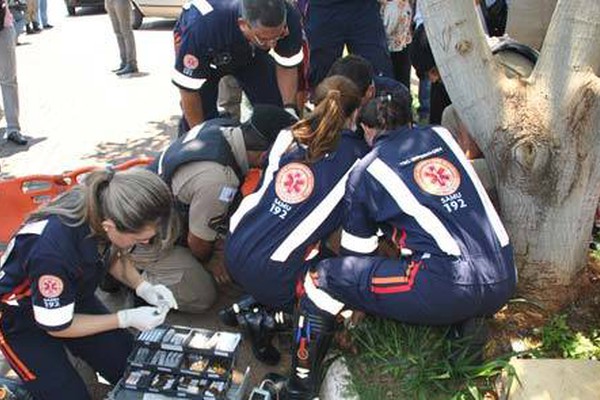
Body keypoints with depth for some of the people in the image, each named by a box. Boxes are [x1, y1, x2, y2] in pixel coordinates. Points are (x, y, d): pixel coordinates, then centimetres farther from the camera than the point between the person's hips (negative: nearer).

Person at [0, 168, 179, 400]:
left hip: (74, 297, 6)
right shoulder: (53, 252, -42)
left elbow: (114, 256, 0)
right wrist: (127, 318, -22)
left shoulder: (104, 207, -25)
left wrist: (144, 288, -15)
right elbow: (57, 326, -23)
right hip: (19, 318, -5)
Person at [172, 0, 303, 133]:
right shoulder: (203, 26, -44)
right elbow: (188, 88, -31)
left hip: (252, 51, 3)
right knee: (203, 112, -16)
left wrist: (289, 109, -28)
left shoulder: (290, 19, -35)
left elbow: (286, 66, -16)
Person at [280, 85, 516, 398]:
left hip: (451, 289, -6)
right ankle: (468, 324, 16)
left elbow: (356, 252, 16)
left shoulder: (365, 171, 8)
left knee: (322, 278, 5)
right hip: (503, 282, 6)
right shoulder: (440, 134, 18)